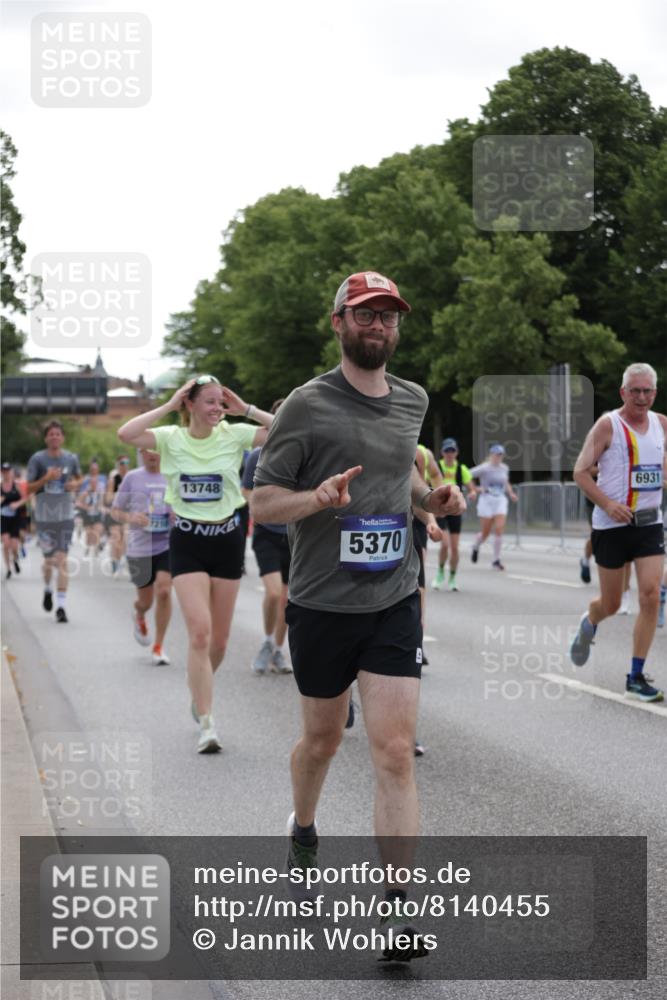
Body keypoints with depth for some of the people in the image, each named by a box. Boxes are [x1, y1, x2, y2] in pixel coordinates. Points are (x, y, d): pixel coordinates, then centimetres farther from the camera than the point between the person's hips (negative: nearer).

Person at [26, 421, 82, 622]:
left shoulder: (71, 458, 3)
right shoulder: (37, 459, -4)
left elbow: (79, 478, 21)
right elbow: (29, 489, -2)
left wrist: (75, 484, -2)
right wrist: (46, 478, -19)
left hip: (66, 516, 1)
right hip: (44, 516, -1)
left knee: (62, 561, -7)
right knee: (49, 560, 8)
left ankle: (61, 606, -7)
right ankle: (47, 590, 40)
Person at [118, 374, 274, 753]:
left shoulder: (234, 435, -3)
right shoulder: (171, 438, -5)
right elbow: (126, 434, -22)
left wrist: (245, 409, -11)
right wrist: (169, 406, -17)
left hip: (227, 538, 2)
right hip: (187, 541, -2)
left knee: (219, 639, 9)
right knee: (200, 632, -14)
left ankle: (201, 690, 39)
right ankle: (207, 724, -11)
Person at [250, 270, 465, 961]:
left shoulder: (413, 401, 8)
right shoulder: (308, 406, -9)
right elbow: (261, 503, -9)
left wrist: (429, 499, 7)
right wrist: (319, 497, -28)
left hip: (394, 601, 2)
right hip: (321, 605, -2)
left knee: (395, 753, -8)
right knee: (322, 739, 17)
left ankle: (396, 911, -9)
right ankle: (303, 831, 48)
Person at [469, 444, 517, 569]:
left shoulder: (504, 468, 9)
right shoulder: (484, 468, -8)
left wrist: (511, 493, 10)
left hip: (500, 501, 4)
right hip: (486, 501, -4)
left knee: (499, 530, -12)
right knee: (485, 533, 2)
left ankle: (496, 560, -5)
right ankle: (475, 547, 36)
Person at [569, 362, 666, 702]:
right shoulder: (607, 425, -8)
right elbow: (580, 472, -9)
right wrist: (608, 504, -21)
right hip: (612, 525, -3)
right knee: (611, 604, 6)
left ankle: (636, 678, -3)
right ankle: (588, 625, 44)